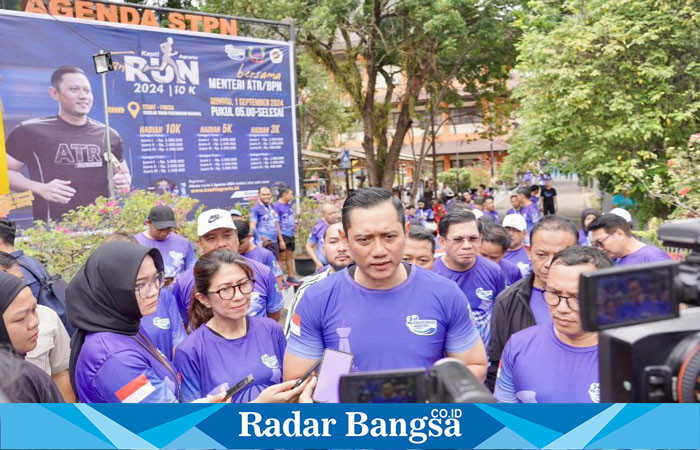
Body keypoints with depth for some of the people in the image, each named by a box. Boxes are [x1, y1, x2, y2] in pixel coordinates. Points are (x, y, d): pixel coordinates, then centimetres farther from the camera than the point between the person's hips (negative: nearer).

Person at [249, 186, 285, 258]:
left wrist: (281, 240, 19)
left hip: (274, 242, 7)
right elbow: (252, 227, -11)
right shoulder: (256, 209, -5)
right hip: (264, 244, -7)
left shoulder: (273, 208, 16)